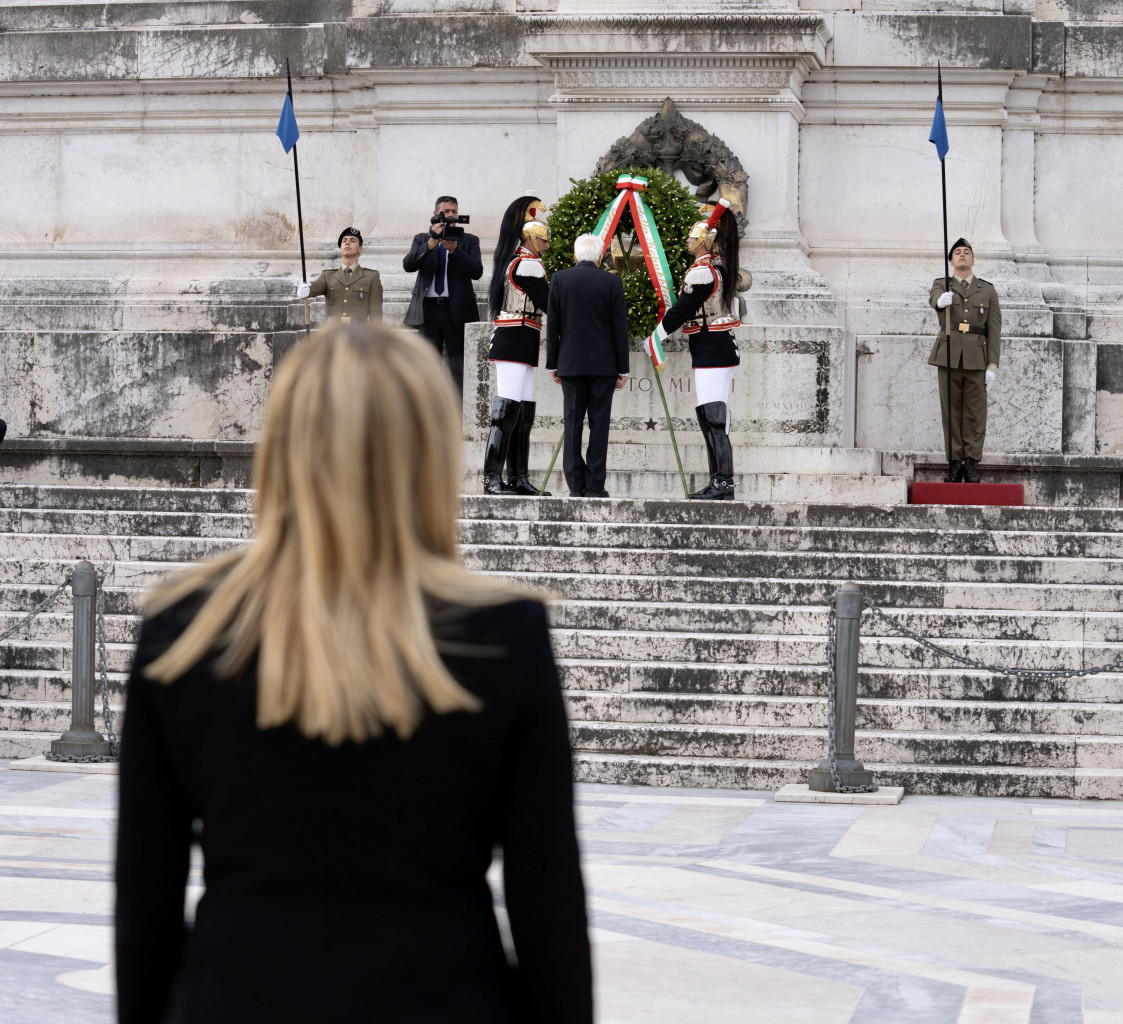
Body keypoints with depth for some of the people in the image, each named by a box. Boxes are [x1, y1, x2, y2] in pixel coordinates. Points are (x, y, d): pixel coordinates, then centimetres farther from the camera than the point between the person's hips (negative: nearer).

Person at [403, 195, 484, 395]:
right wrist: (431, 243, -18)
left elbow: (477, 271, -5)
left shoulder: (469, 241, 10)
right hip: (428, 309, 1)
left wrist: (454, 249, -16)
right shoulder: (422, 239, 13)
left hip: (456, 309, -1)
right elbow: (408, 265, -5)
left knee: (459, 365, -5)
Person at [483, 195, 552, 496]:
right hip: (517, 343, -11)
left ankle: (518, 478, 11)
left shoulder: (510, 260, 19)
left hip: (508, 342, 11)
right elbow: (549, 303, -13)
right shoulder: (527, 265, -12)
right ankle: (492, 478, -15)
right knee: (507, 412, -12)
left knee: (524, 413, 10)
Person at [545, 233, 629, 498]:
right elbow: (620, 327, -2)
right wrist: (623, 368, 4)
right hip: (603, 364, -1)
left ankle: (575, 484, 1)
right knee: (599, 424, 1)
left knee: (572, 424, 4)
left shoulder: (560, 279, -1)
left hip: (570, 364, 1)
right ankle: (595, 484, -2)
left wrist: (552, 364, 8)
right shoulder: (612, 282, -3)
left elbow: (552, 325, 1)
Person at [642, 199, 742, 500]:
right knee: (708, 418, 12)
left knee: (714, 419, -12)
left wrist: (656, 336, -4)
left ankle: (724, 484, -16)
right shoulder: (721, 265, 9)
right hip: (725, 349, 10)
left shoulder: (701, 273, -17)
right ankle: (718, 483, 15)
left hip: (710, 353, -10)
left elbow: (682, 311, -15)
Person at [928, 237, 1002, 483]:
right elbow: (934, 299, -18)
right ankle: (955, 465, 5)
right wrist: (941, 300, -44)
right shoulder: (941, 285, 8)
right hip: (948, 358, 0)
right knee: (951, 412, 1)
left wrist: (993, 365, -6)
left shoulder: (987, 290, 8)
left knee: (975, 413, -2)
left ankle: (971, 466, 2)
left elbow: (994, 330, 3)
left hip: (977, 359, 0)